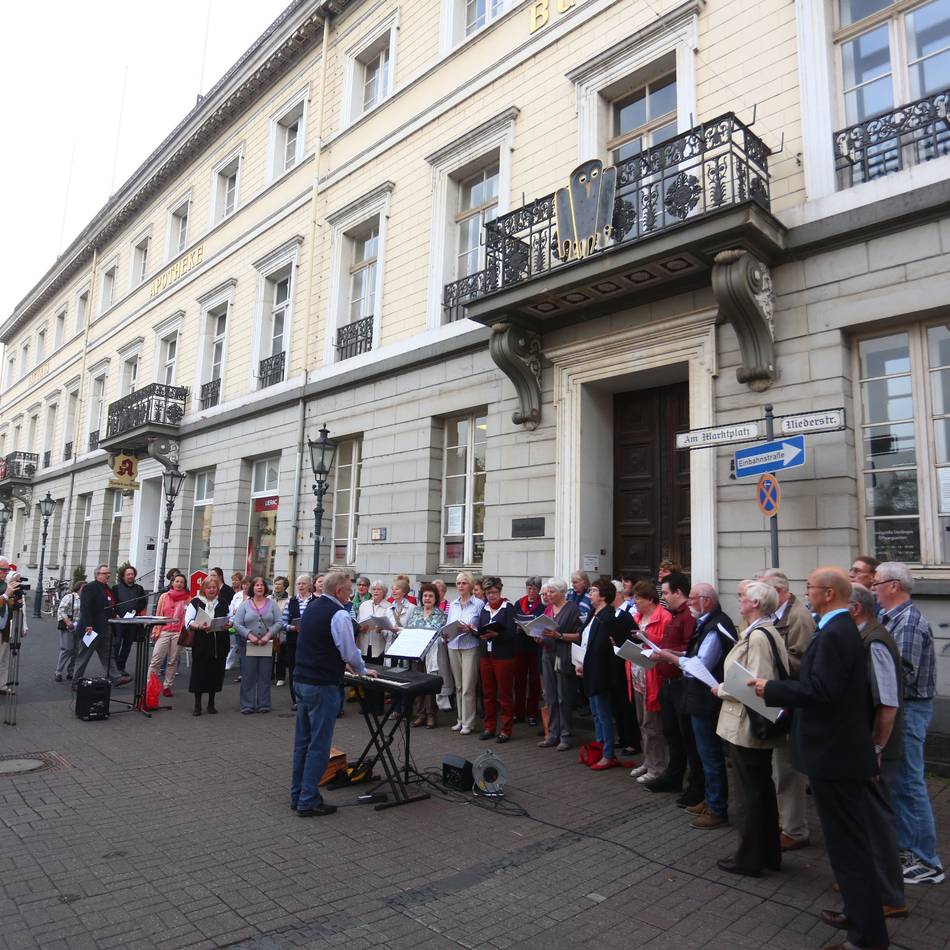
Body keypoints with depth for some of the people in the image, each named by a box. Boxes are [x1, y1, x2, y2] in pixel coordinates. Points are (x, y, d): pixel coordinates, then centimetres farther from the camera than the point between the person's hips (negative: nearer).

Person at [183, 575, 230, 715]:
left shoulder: (223, 603, 12)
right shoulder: (196, 602, 2)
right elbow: (188, 622, -6)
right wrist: (199, 626, -24)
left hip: (219, 644, 3)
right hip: (201, 644, -3)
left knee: (215, 673, 6)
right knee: (199, 673, -1)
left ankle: (211, 703, 20)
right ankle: (197, 705, 12)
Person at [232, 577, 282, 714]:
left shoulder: (272, 604, 6)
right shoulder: (245, 604, 4)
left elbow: (279, 622, -1)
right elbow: (237, 624, -3)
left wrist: (268, 635, -13)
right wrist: (250, 636, -13)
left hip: (267, 645, 1)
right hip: (249, 644, -1)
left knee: (265, 675, 5)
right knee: (248, 675, 1)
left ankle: (264, 704, 14)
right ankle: (247, 705, 9)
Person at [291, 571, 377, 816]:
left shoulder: (311, 607, 10)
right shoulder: (338, 614, -17)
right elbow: (350, 652, -14)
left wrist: (342, 662, 23)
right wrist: (362, 670, 5)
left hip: (301, 680, 9)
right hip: (322, 685, -9)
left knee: (302, 741, 16)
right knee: (318, 745, 0)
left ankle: (297, 795, 25)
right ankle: (308, 802, 7)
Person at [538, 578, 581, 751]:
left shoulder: (572, 608, -8)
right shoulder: (548, 609, 13)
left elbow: (579, 635, -11)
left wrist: (559, 635, -20)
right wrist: (540, 638, -1)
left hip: (564, 657, -6)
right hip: (548, 656, 7)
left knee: (564, 698, 0)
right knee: (550, 698, 9)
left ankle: (565, 736, 10)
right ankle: (553, 735, 18)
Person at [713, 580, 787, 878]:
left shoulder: (757, 637, -23)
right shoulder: (768, 633, 8)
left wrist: (721, 690, -14)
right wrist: (726, 686, 9)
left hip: (746, 726, -10)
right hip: (760, 726, 10)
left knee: (748, 794, 4)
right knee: (763, 789, 19)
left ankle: (749, 859, 17)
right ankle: (769, 853, 32)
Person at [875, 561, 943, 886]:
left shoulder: (909, 621, -20)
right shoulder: (893, 618, 10)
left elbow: (904, 673, -25)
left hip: (907, 710, -10)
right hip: (896, 708, 10)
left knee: (909, 785, -1)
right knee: (896, 782, 18)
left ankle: (926, 863, 11)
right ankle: (903, 847, 31)